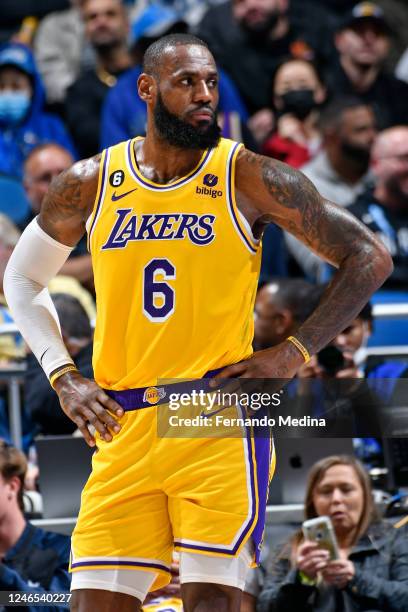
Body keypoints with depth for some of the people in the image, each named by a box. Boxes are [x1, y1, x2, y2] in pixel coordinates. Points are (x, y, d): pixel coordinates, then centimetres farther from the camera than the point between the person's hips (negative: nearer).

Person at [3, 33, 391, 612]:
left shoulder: (250, 179, -3)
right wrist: (63, 378, 10)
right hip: (123, 428, 3)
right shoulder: (88, 184, 6)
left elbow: (371, 258, 1)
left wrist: (294, 352, -4)